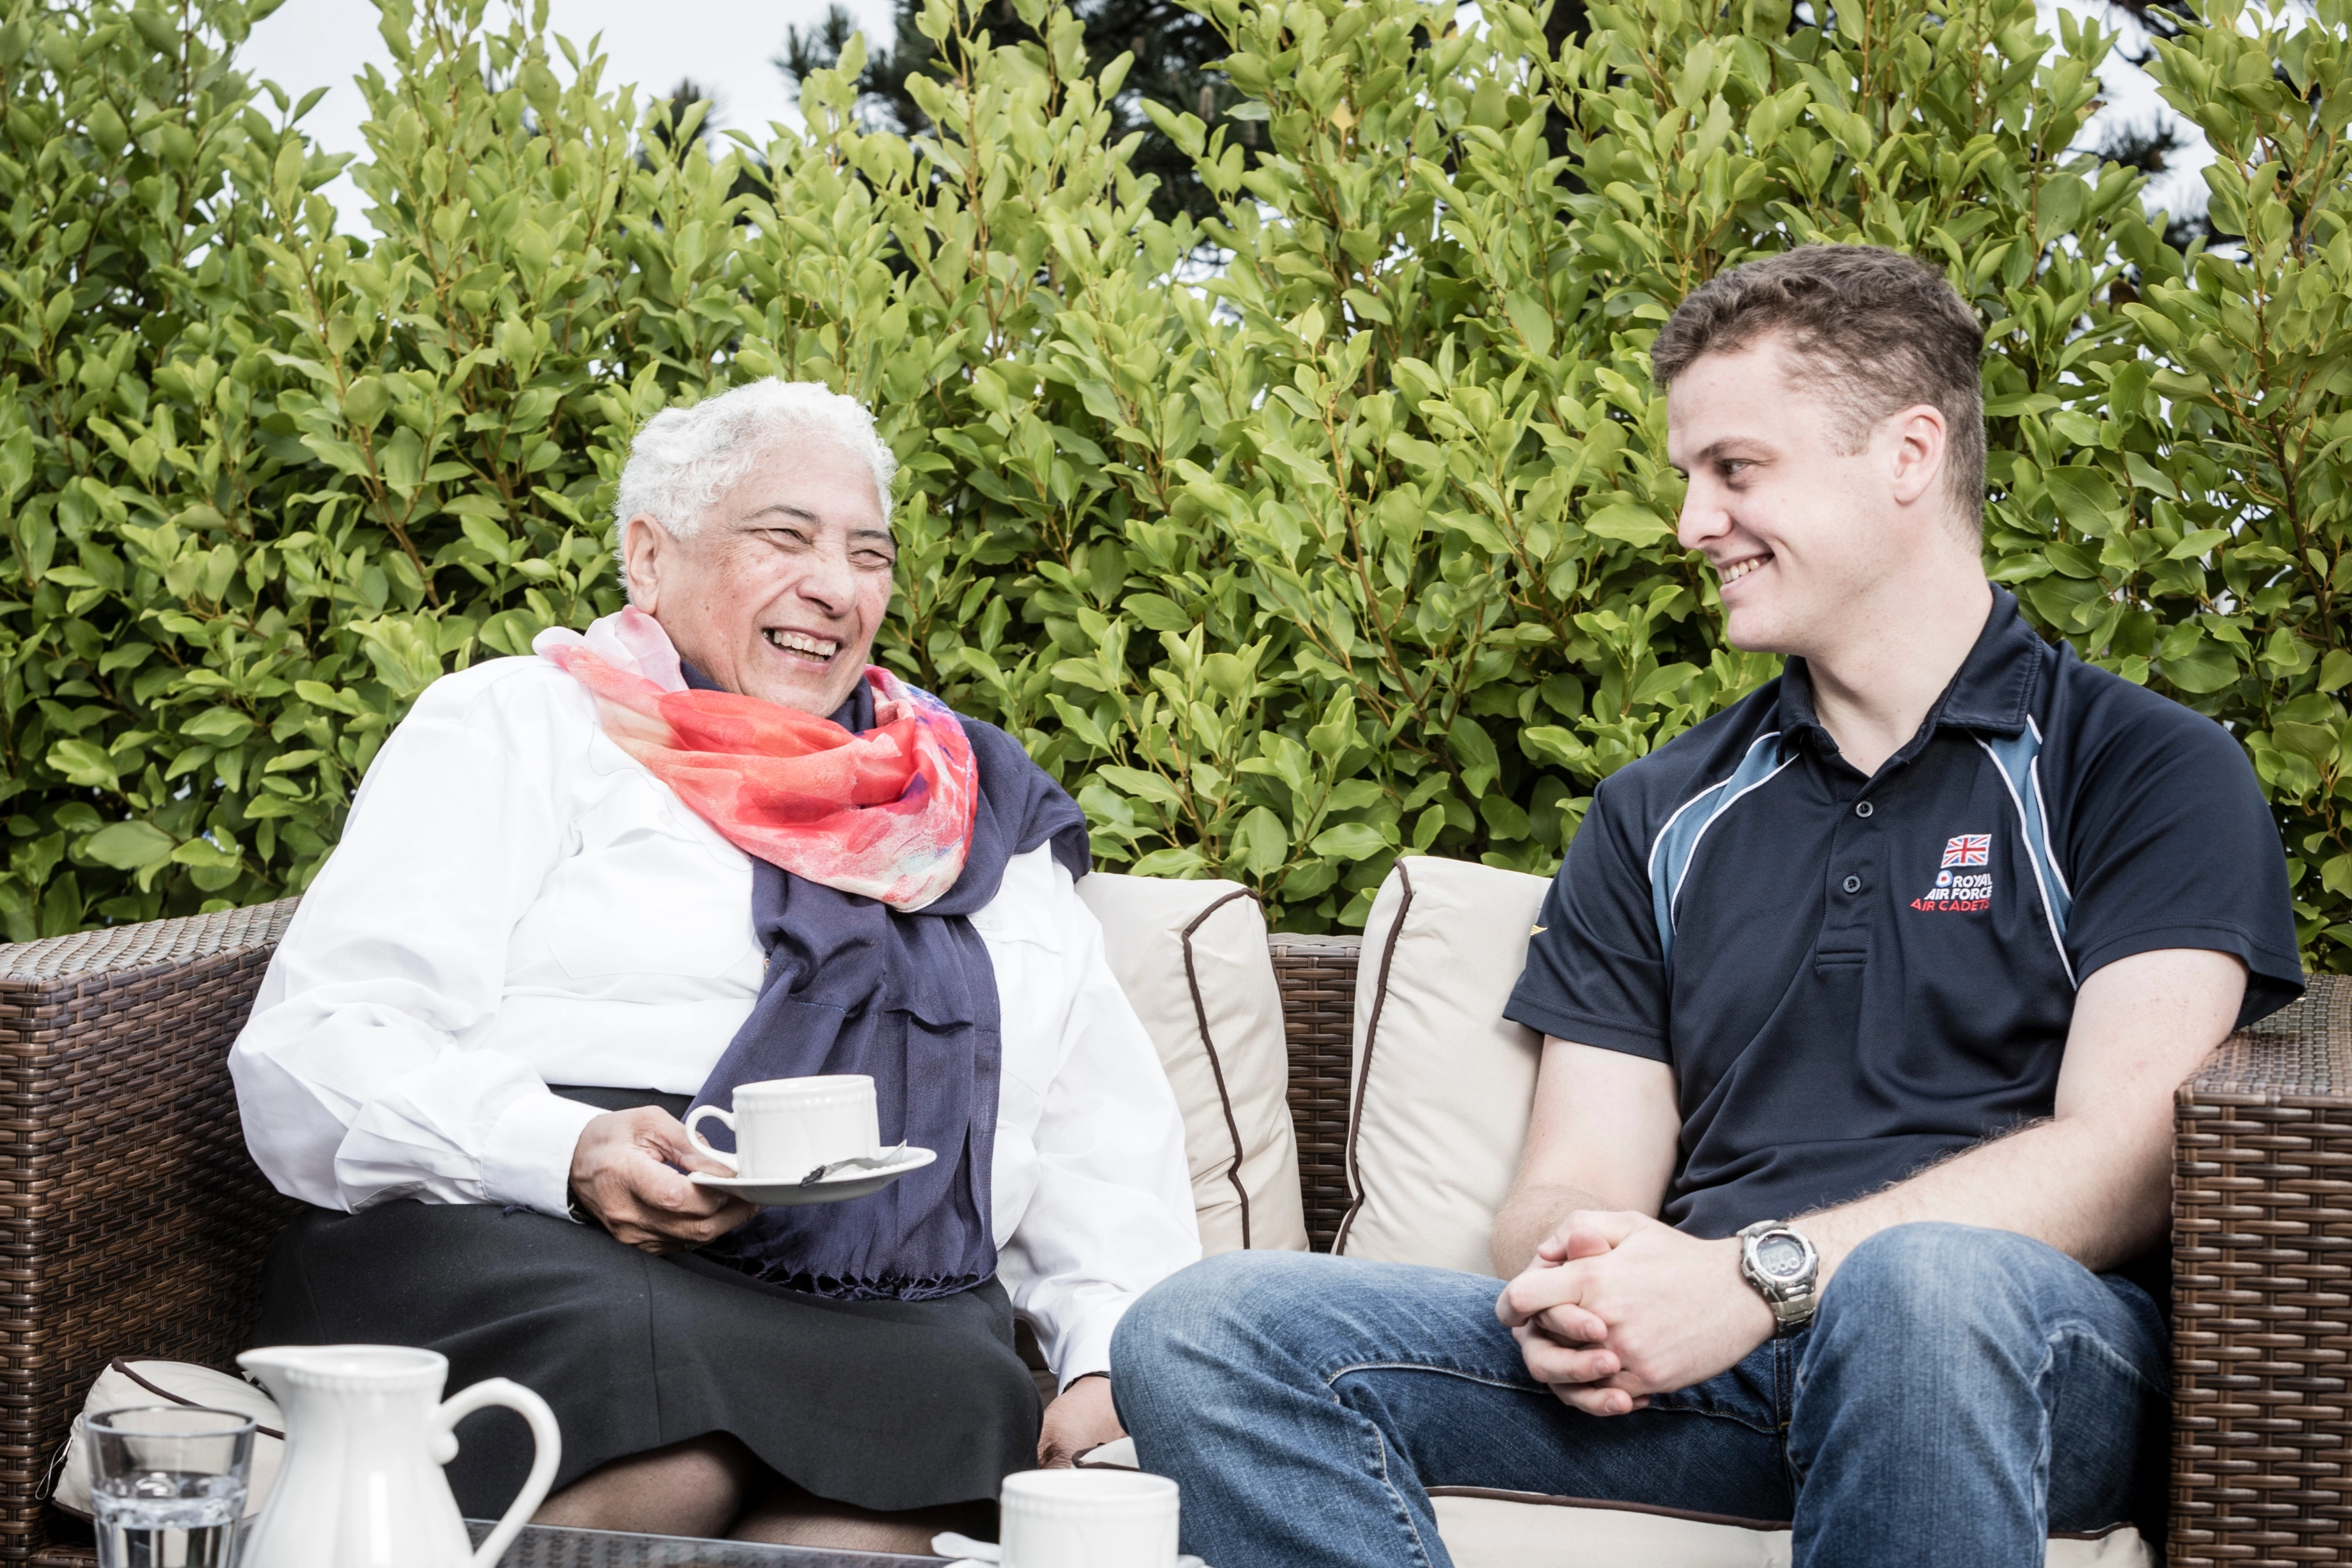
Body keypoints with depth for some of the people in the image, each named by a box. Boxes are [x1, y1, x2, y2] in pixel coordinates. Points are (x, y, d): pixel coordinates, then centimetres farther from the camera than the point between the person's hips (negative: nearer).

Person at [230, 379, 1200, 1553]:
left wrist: (1111, 1357, 3)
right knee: (663, 1448, -38)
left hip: (886, 1299, 3)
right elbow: (314, 1057, 1)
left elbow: (1104, 1117, 23)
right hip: (534, 1246, -2)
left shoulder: (979, 807, 28)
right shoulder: (522, 727, 13)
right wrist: (565, 1155, -18)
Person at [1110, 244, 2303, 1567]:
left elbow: (2123, 1155, -7)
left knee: (1922, 1280, -44)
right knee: (1204, 1334, -19)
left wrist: (1761, 1272, -20)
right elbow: (1579, 1181, 16)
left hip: (2033, 1348, -4)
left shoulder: (2153, 774, 8)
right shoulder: (1662, 815, 23)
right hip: (1697, 1361, 5)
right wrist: (1567, 1276, -12)